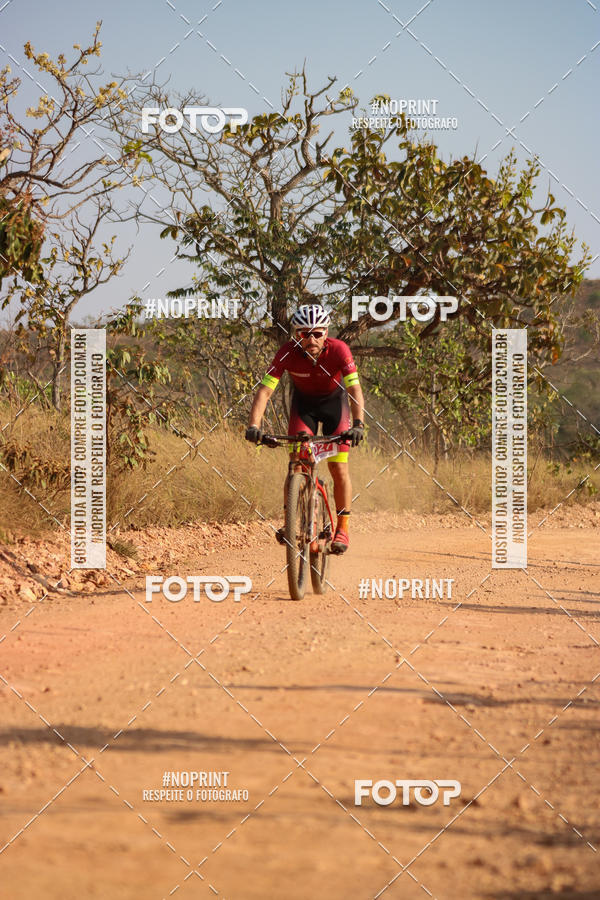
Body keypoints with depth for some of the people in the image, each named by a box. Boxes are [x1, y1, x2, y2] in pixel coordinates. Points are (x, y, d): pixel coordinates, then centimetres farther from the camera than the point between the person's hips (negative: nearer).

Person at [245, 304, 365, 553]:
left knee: (339, 469, -9)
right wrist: (253, 425, -48)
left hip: (334, 402, -1)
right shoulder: (287, 353, -29)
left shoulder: (339, 350, -32)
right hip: (303, 402, 1)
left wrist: (358, 424, -54)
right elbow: (265, 390, -34)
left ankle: (342, 528, 7)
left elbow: (355, 389, -39)